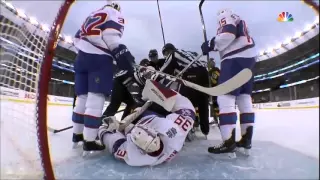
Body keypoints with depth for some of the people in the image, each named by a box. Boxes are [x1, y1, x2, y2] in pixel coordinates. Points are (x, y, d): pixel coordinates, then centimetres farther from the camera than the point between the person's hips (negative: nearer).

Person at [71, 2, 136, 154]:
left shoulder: (92, 16, 32)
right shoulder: (115, 14, 11)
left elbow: (77, 38, 25)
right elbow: (111, 35, -11)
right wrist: (122, 53, -17)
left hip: (81, 57, 8)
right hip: (100, 58, -7)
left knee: (82, 97, 11)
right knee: (95, 99, -10)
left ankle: (77, 134, 19)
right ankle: (89, 142, -10)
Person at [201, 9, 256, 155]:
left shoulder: (225, 15, 8)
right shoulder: (239, 21, 35)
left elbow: (229, 33, -13)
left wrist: (211, 44, -7)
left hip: (236, 59, -10)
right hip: (248, 58, 10)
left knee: (225, 98, -16)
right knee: (244, 99, 5)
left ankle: (229, 142, -20)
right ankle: (246, 139, 6)